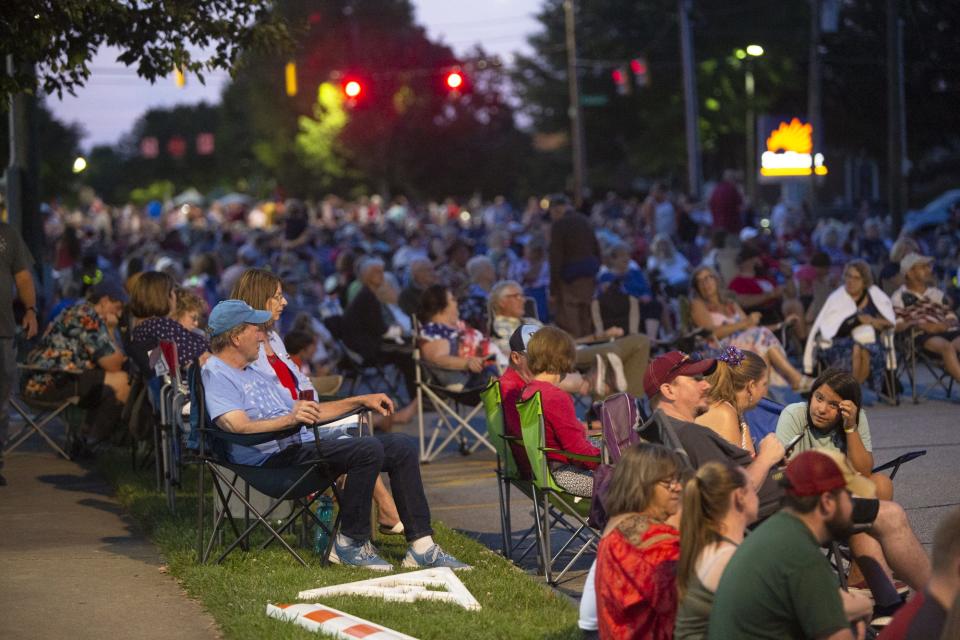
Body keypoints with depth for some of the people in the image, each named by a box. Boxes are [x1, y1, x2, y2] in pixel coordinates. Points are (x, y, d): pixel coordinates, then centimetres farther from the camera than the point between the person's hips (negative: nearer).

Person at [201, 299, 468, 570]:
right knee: (368, 450, -29)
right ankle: (351, 544, -17)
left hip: (301, 444, 10)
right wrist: (290, 420, -38)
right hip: (274, 457, -10)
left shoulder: (253, 372, 28)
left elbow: (306, 411, 31)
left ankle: (422, 547, -2)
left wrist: (361, 401, 24)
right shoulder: (216, 374, -5)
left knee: (402, 447, 0)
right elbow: (237, 425, -23)